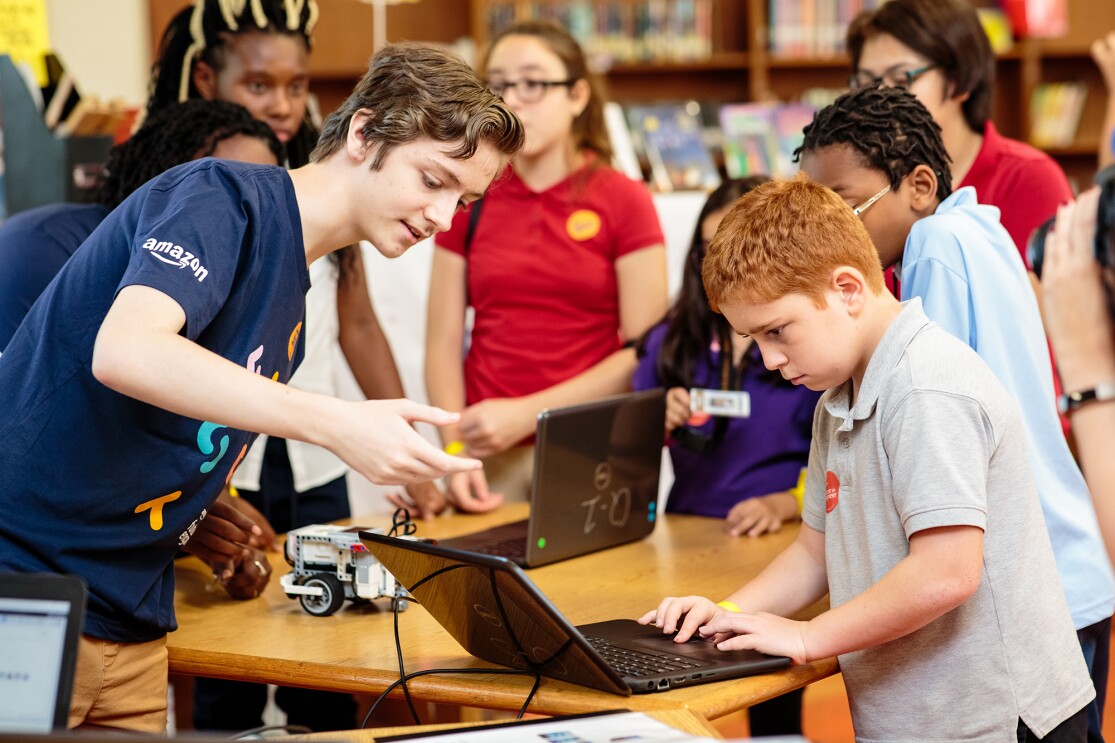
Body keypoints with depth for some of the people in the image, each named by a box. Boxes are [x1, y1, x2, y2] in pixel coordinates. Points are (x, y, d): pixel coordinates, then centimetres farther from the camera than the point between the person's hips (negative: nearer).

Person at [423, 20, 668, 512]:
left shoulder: (626, 202, -1)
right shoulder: (469, 204, 7)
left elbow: (643, 350, -7)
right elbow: (443, 345, 3)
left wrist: (525, 414, -13)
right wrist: (455, 453, -12)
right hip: (492, 459, 2)